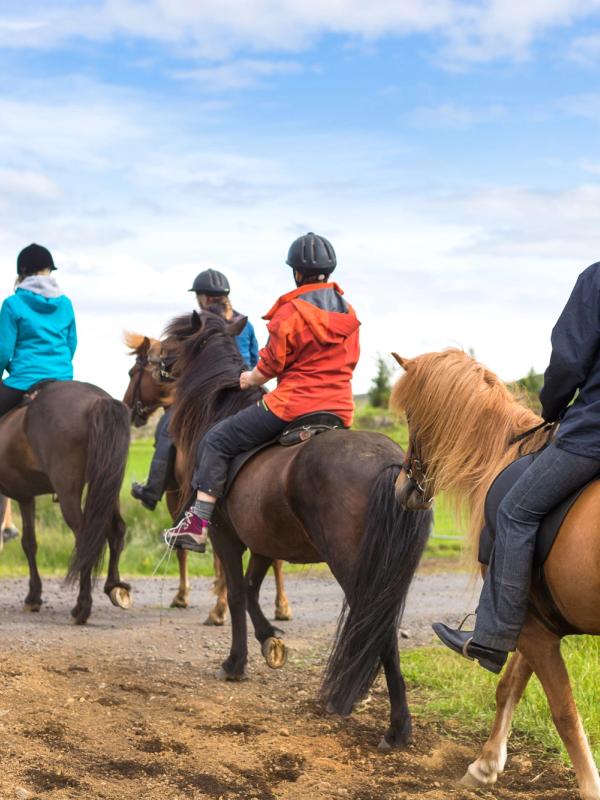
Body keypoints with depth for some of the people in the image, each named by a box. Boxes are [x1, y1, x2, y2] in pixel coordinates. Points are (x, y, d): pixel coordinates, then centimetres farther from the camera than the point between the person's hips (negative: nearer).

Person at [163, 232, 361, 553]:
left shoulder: (291, 311, -9)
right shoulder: (349, 313, 11)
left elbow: (271, 364, -5)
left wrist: (251, 379, 15)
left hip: (293, 405, -7)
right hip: (340, 410, 7)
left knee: (217, 441, 3)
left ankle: (197, 524, -3)